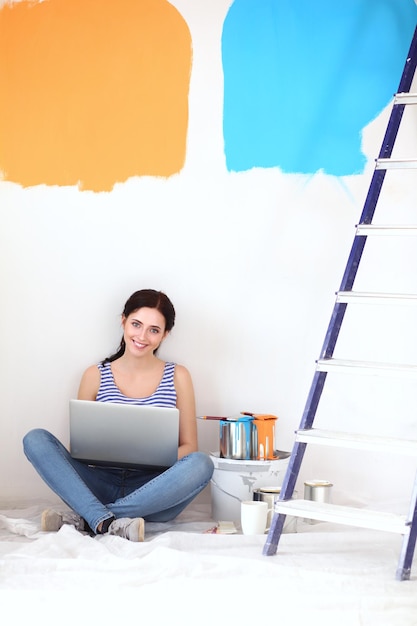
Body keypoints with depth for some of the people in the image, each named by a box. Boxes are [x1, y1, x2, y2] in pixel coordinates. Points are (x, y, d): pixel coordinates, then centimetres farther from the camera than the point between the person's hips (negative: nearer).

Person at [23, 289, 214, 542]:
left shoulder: (177, 377, 6)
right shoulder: (96, 376, 7)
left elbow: (189, 447, 6)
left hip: (152, 495, 0)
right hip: (102, 489, 1)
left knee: (201, 463, -30)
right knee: (36, 439, -18)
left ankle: (85, 519, -28)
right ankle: (108, 523, -37)